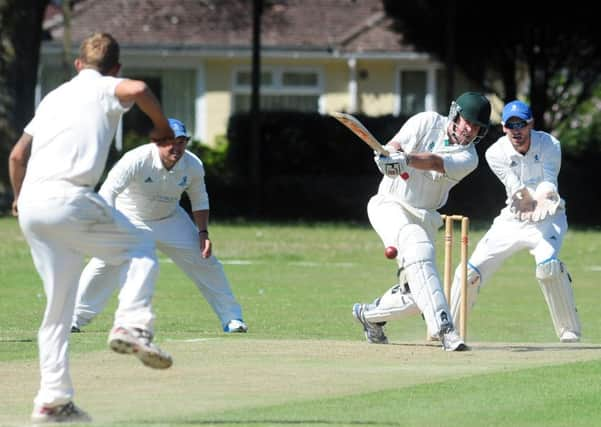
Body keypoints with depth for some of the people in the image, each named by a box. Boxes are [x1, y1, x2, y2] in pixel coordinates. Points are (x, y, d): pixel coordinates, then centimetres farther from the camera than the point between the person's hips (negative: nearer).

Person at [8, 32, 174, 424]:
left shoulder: (54, 96, 27)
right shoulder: (105, 89, 7)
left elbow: (17, 155, 27)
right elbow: (137, 90, -17)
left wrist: (20, 199, 43)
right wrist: (163, 129, -1)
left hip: (31, 205, 6)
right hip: (68, 198, -6)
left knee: (58, 306, 11)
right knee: (140, 249, 11)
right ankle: (131, 325, -13)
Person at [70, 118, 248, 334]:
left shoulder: (193, 166, -17)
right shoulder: (136, 160, -32)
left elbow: (199, 201, 2)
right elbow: (107, 194, -39)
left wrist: (203, 233, -9)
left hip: (170, 219, 4)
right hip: (130, 218, -4)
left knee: (204, 262, -2)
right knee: (104, 263, -21)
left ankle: (231, 318, 12)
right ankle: (73, 319, -10)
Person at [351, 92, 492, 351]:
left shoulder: (468, 158, -3)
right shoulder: (428, 122, -3)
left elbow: (437, 163, -24)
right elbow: (393, 146, -12)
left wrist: (406, 159, -43)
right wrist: (391, 154, -37)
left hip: (423, 218, 5)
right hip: (391, 205, -5)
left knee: (417, 295, 2)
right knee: (420, 252, -30)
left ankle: (369, 314, 31)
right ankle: (443, 329, -41)